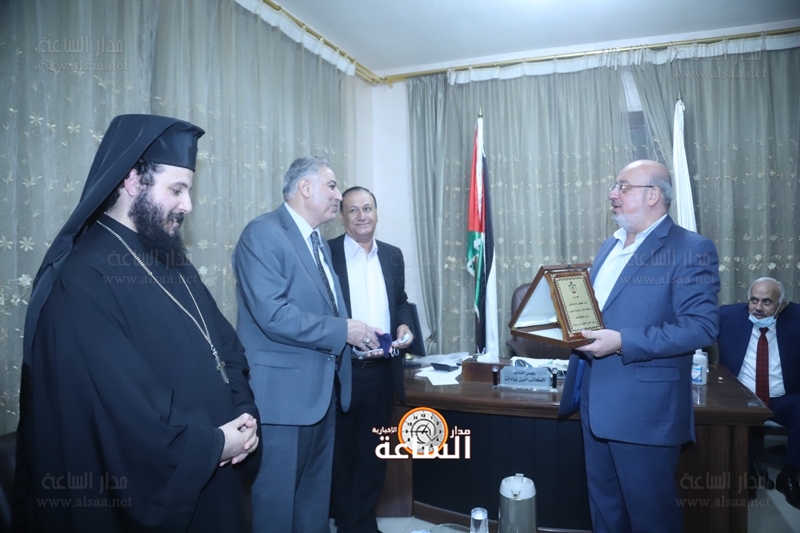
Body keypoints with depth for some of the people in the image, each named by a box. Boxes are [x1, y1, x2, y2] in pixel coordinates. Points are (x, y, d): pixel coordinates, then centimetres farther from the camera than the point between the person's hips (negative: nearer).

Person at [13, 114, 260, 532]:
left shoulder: (171, 260, 7)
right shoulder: (83, 277, -20)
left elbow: (223, 339, 8)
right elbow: (120, 402, -26)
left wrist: (243, 410, -7)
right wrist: (210, 444, -17)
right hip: (151, 489, -8)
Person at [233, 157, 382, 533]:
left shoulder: (319, 242, 15)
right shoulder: (263, 233, -14)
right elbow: (273, 316, -24)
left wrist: (356, 333, 2)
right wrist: (343, 330, -18)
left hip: (321, 388, 9)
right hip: (283, 390, -8)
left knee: (316, 495, 20)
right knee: (277, 500, 6)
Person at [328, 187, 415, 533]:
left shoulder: (393, 255, 9)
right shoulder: (326, 253, -7)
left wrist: (404, 324, -4)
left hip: (382, 370, 4)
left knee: (374, 451, 16)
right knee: (341, 451, 13)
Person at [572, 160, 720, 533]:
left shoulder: (691, 249, -11)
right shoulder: (609, 247, 13)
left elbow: (701, 327, -20)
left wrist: (623, 342, -26)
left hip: (644, 410, -7)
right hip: (596, 404, 8)